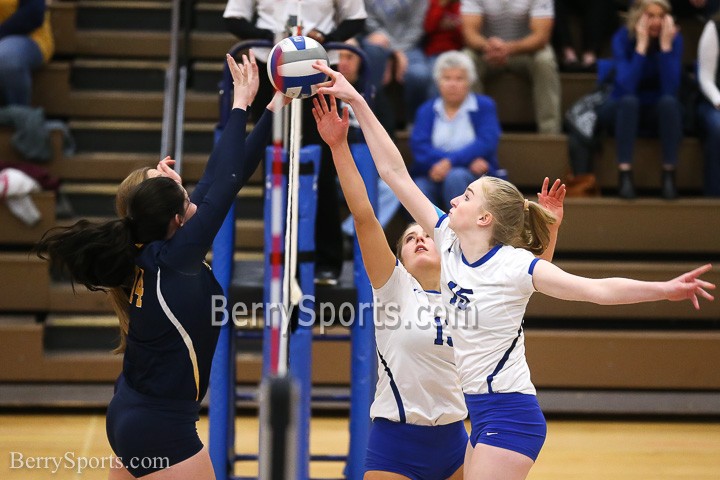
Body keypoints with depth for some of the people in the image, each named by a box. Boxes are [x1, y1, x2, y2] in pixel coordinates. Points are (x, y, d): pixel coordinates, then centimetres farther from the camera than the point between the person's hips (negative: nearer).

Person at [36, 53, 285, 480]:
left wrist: (273, 112, 4)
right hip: (163, 429, -9)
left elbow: (213, 184, 4)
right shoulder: (172, 262, -19)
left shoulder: (151, 256, 2)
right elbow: (223, 188, -19)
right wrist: (241, 104, -11)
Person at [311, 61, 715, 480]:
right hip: (481, 414, 7)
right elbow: (395, 172, 4)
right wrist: (357, 102, 2)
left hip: (510, 416, -7)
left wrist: (665, 288, -35)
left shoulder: (515, 265, -15)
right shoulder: (448, 242, 3)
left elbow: (597, 289, -22)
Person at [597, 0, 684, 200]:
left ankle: (669, 176, -26)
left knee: (669, 101, -32)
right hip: (623, 110, -1)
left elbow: (671, 89, -26)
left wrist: (665, 45, -31)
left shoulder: (674, 38, -14)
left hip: (659, 113, 1)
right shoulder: (622, 38, -18)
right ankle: (624, 176, -34)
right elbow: (627, 87, -31)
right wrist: (641, 45, -34)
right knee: (629, 101, -34)